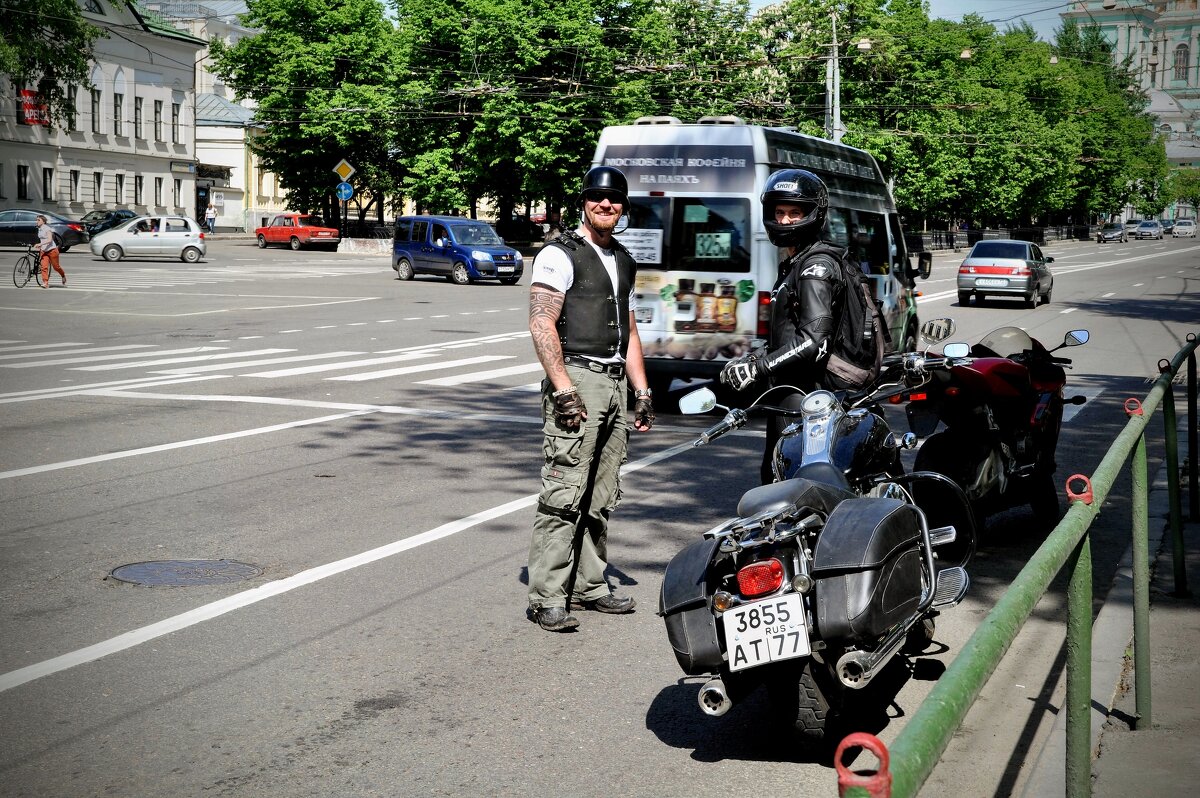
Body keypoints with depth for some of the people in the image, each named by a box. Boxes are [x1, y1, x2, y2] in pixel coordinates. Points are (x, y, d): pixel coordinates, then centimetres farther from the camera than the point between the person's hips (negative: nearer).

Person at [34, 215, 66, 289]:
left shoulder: (47, 229, -14)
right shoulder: (39, 229, 9)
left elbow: (49, 240, -25)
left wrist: (40, 244, -34)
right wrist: (40, 247, 17)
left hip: (52, 250, -6)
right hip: (44, 251, 6)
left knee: (56, 267, 6)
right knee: (44, 267, -10)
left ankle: (63, 276, 34)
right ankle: (45, 283, -13)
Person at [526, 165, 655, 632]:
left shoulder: (624, 261, 21)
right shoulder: (560, 255, -3)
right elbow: (542, 324, -12)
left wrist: (642, 393, 19)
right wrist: (562, 388, -20)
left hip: (616, 383, 8)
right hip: (576, 379, -8)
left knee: (601, 499, 10)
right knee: (564, 495, -11)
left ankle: (589, 585, 19)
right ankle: (547, 598, -9)